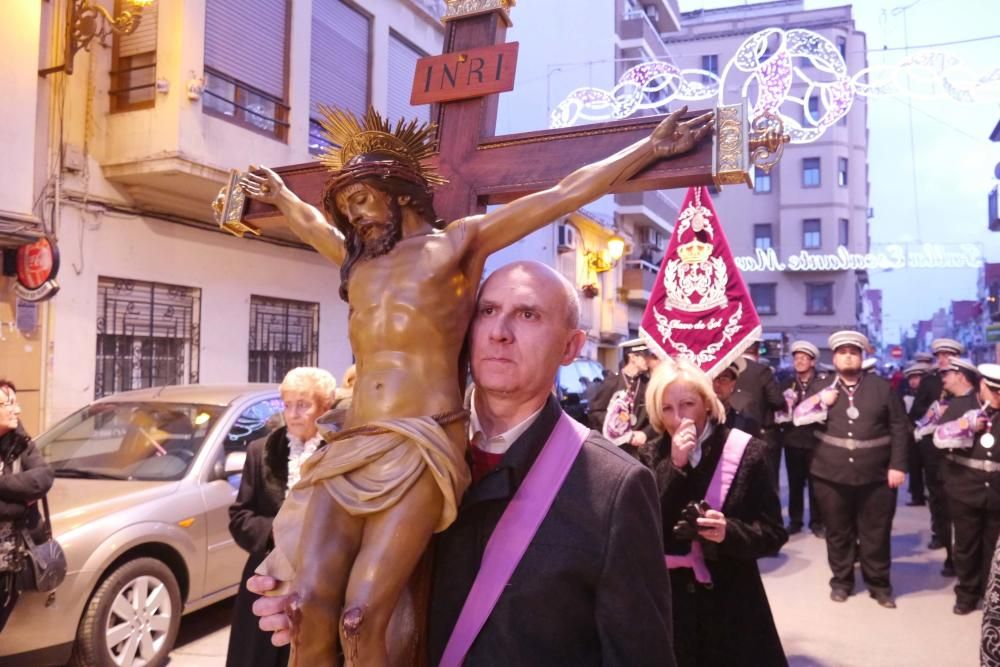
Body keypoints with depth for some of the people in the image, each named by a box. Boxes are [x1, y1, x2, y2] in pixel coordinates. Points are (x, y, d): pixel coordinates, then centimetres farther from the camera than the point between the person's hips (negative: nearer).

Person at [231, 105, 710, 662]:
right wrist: (278, 193, 63)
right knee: (309, 605, -10)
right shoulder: (359, 256, 24)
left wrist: (651, 148, 13)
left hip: (422, 449, -5)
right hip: (349, 448, 5)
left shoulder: (460, 241, 8)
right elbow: (310, 222, 47)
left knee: (362, 621, -12)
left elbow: (565, 195, 9)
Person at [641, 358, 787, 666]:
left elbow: (774, 533, -6)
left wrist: (729, 532, -25)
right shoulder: (653, 456, 0)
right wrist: (673, 465, -18)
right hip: (668, 600, 2)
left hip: (731, 603, -1)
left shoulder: (747, 452, -7)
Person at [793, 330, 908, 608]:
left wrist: (897, 465, -6)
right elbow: (799, 419, 7)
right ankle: (841, 581, 28)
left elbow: (899, 427, 1)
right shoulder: (821, 388, 8)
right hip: (831, 476, 1)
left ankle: (879, 583, 27)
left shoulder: (882, 387, 3)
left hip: (875, 476, -1)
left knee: (876, 534, 10)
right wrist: (819, 403, -10)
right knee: (838, 532, 12)